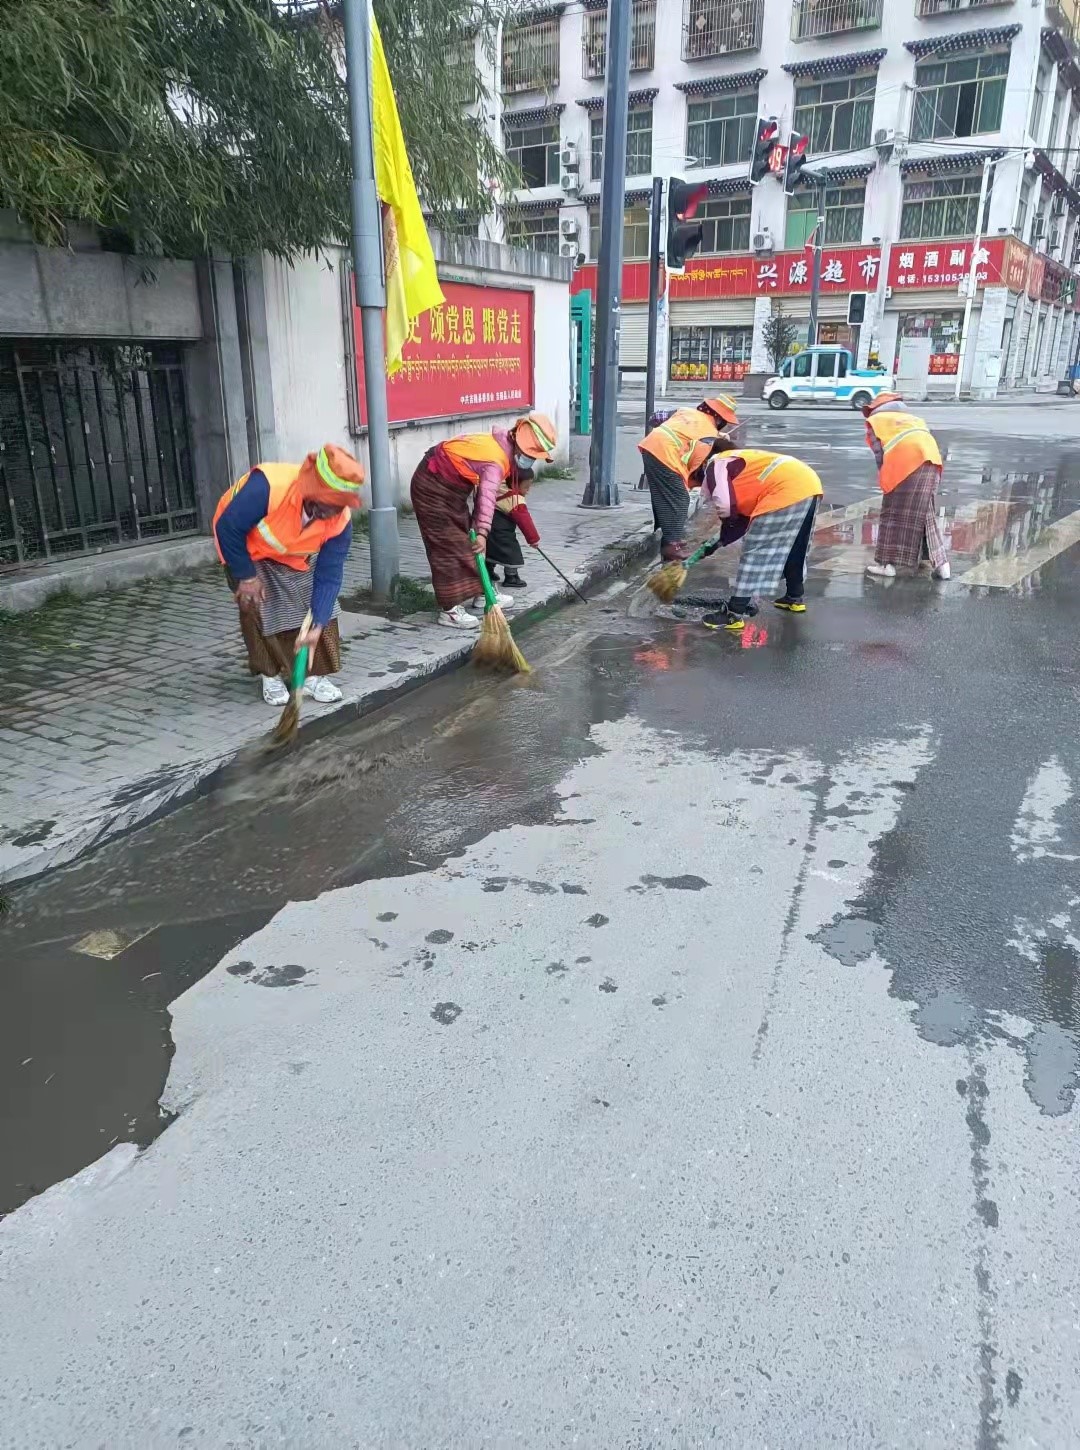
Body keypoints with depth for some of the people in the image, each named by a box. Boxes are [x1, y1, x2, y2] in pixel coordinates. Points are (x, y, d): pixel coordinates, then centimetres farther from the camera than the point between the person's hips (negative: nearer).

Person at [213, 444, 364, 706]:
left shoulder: (340, 520, -29)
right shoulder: (267, 486, -43)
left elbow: (328, 576, -25)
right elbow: (228, 529, -30)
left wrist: (317, 625, -33)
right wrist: (246, 577, -23)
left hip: (293, 558, 3)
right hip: (247, 548, -3)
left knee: (313, 604, -8)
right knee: (259, 607, -12)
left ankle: (314, 675, 5)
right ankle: (271, 675, 6)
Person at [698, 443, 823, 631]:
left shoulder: (716, 464, 7)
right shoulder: (740, 460, 33)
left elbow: (726, 509, -7)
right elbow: (745, 517, 30)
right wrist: (720, 542, 34)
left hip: (787, 491, -9)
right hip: (810, 483, 9)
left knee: (755, 552, -3)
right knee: (795, 547, 27)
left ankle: (734, 614, -1)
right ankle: (795, 598, 42)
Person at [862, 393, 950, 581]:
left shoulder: (874, 420, 18)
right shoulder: (911, 417, 35)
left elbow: (879, 454, 7)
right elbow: (925, 438, 25)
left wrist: (885, 482, 14)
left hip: (906, 462, -6)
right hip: (931, 459, 6)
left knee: (895, 512, 3)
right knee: (925, 512, 14)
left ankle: (888, 564, 1)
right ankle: (941, 564, 12)